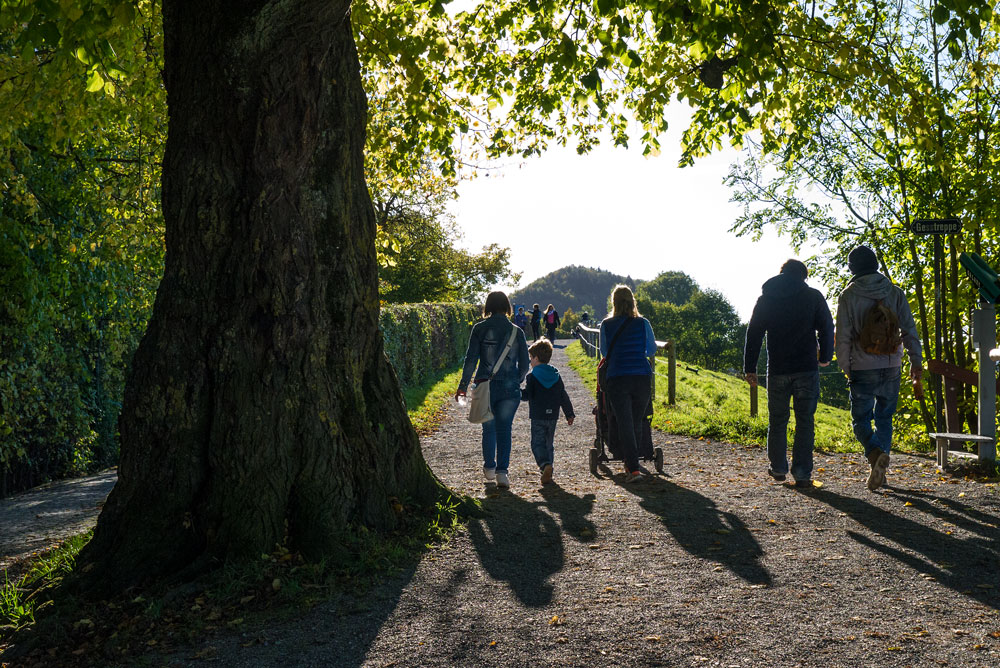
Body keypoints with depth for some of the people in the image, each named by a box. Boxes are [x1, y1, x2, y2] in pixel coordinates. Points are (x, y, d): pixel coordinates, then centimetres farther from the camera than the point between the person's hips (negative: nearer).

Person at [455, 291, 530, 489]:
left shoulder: (479, 329, -4)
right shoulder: (516, 332, 1)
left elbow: (471, 359, -7)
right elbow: (524, 364, 4)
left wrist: (463, 385, -1)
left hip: (485, 386, 0)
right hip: (510, 388, 0)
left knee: (488, 428, 16)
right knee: (504, 430, 5)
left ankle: (489, 467, 29)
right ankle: (502, 471, -6)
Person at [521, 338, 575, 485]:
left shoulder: (532, 376, -7)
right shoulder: (556, 375, 9)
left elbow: (527, 395, -12)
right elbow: (563, 397, 11)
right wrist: (570, 414, 17)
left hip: (537, 417, -5)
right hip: (553, 417, 5)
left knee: (537, 443, -3)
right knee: (549, 443, 17)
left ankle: (545, 465, -28)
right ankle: (547, 470, 18)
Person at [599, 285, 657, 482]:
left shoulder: (606, 325, 1)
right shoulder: (643, 323, 2)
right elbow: (652, 350, 14)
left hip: (617, 379, -1)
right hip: (642, 377, 1)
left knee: (625, 424, 0)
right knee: (637, 423, 14)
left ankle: (633, 468, -8)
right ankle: (630, 463, 25)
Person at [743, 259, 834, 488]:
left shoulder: (766, 299, 7)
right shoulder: (813, 296, 1)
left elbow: (754, 334, 5)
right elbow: (826, 329, 2)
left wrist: (750, 368, 8)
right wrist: (825, 357, 18)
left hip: (777, 370, 2)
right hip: (807, 368, -1)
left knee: (777, 420, 14)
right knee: (805, 421, 2)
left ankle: (778, 468, 22)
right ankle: (802, 474, -2)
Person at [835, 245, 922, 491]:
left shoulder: (848, 296, -4)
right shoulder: (895, 293, 4)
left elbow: (843, 336, -5)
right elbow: (909, 330, 1)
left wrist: (845, 367, 5)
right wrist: (916, 364, 5)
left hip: (862, 369, -3)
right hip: (891, 367, 3)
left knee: (861, 419, 6)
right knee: (884, 418, 14)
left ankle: (876, 454, -21)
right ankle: (880, 470, 8)